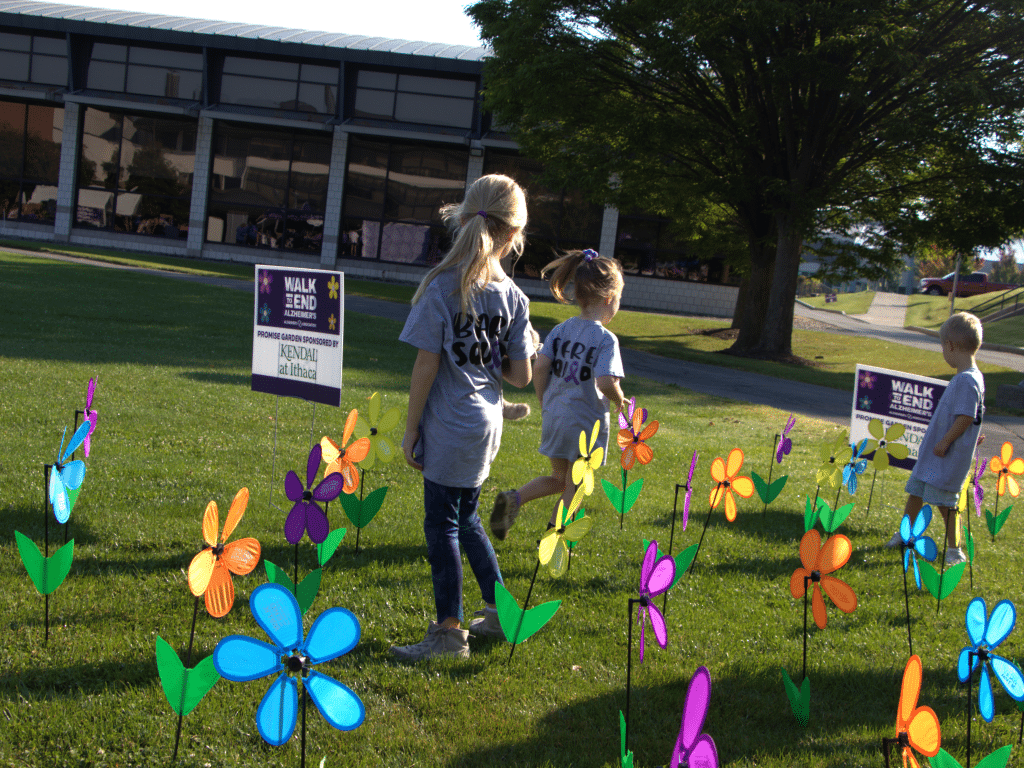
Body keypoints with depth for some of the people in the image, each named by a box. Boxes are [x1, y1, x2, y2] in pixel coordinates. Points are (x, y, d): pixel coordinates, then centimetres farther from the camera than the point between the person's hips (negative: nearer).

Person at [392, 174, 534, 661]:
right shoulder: (511, 296, 0)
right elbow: (521, 376, 1)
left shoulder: (442, 286, -13)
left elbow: (426, 367, -13)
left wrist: (410, 429, -5)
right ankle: (500, 611, 30)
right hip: (485, 423, 6)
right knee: (465, 516, 21)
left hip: (449, 427, -6)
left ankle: (449, 631, 9)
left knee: (442, 524, 3)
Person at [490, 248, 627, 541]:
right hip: (586, 423, -6)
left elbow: (540, 366, -4)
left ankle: (514, 498, 0)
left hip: (555, 416, 6)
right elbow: (605, 382, -27)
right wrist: (619, 400, -6)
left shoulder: (561, 330, 1)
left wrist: (545, 404, 8)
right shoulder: (605, 338, -16)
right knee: (573, 488, 12)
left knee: (558, 479, 22)